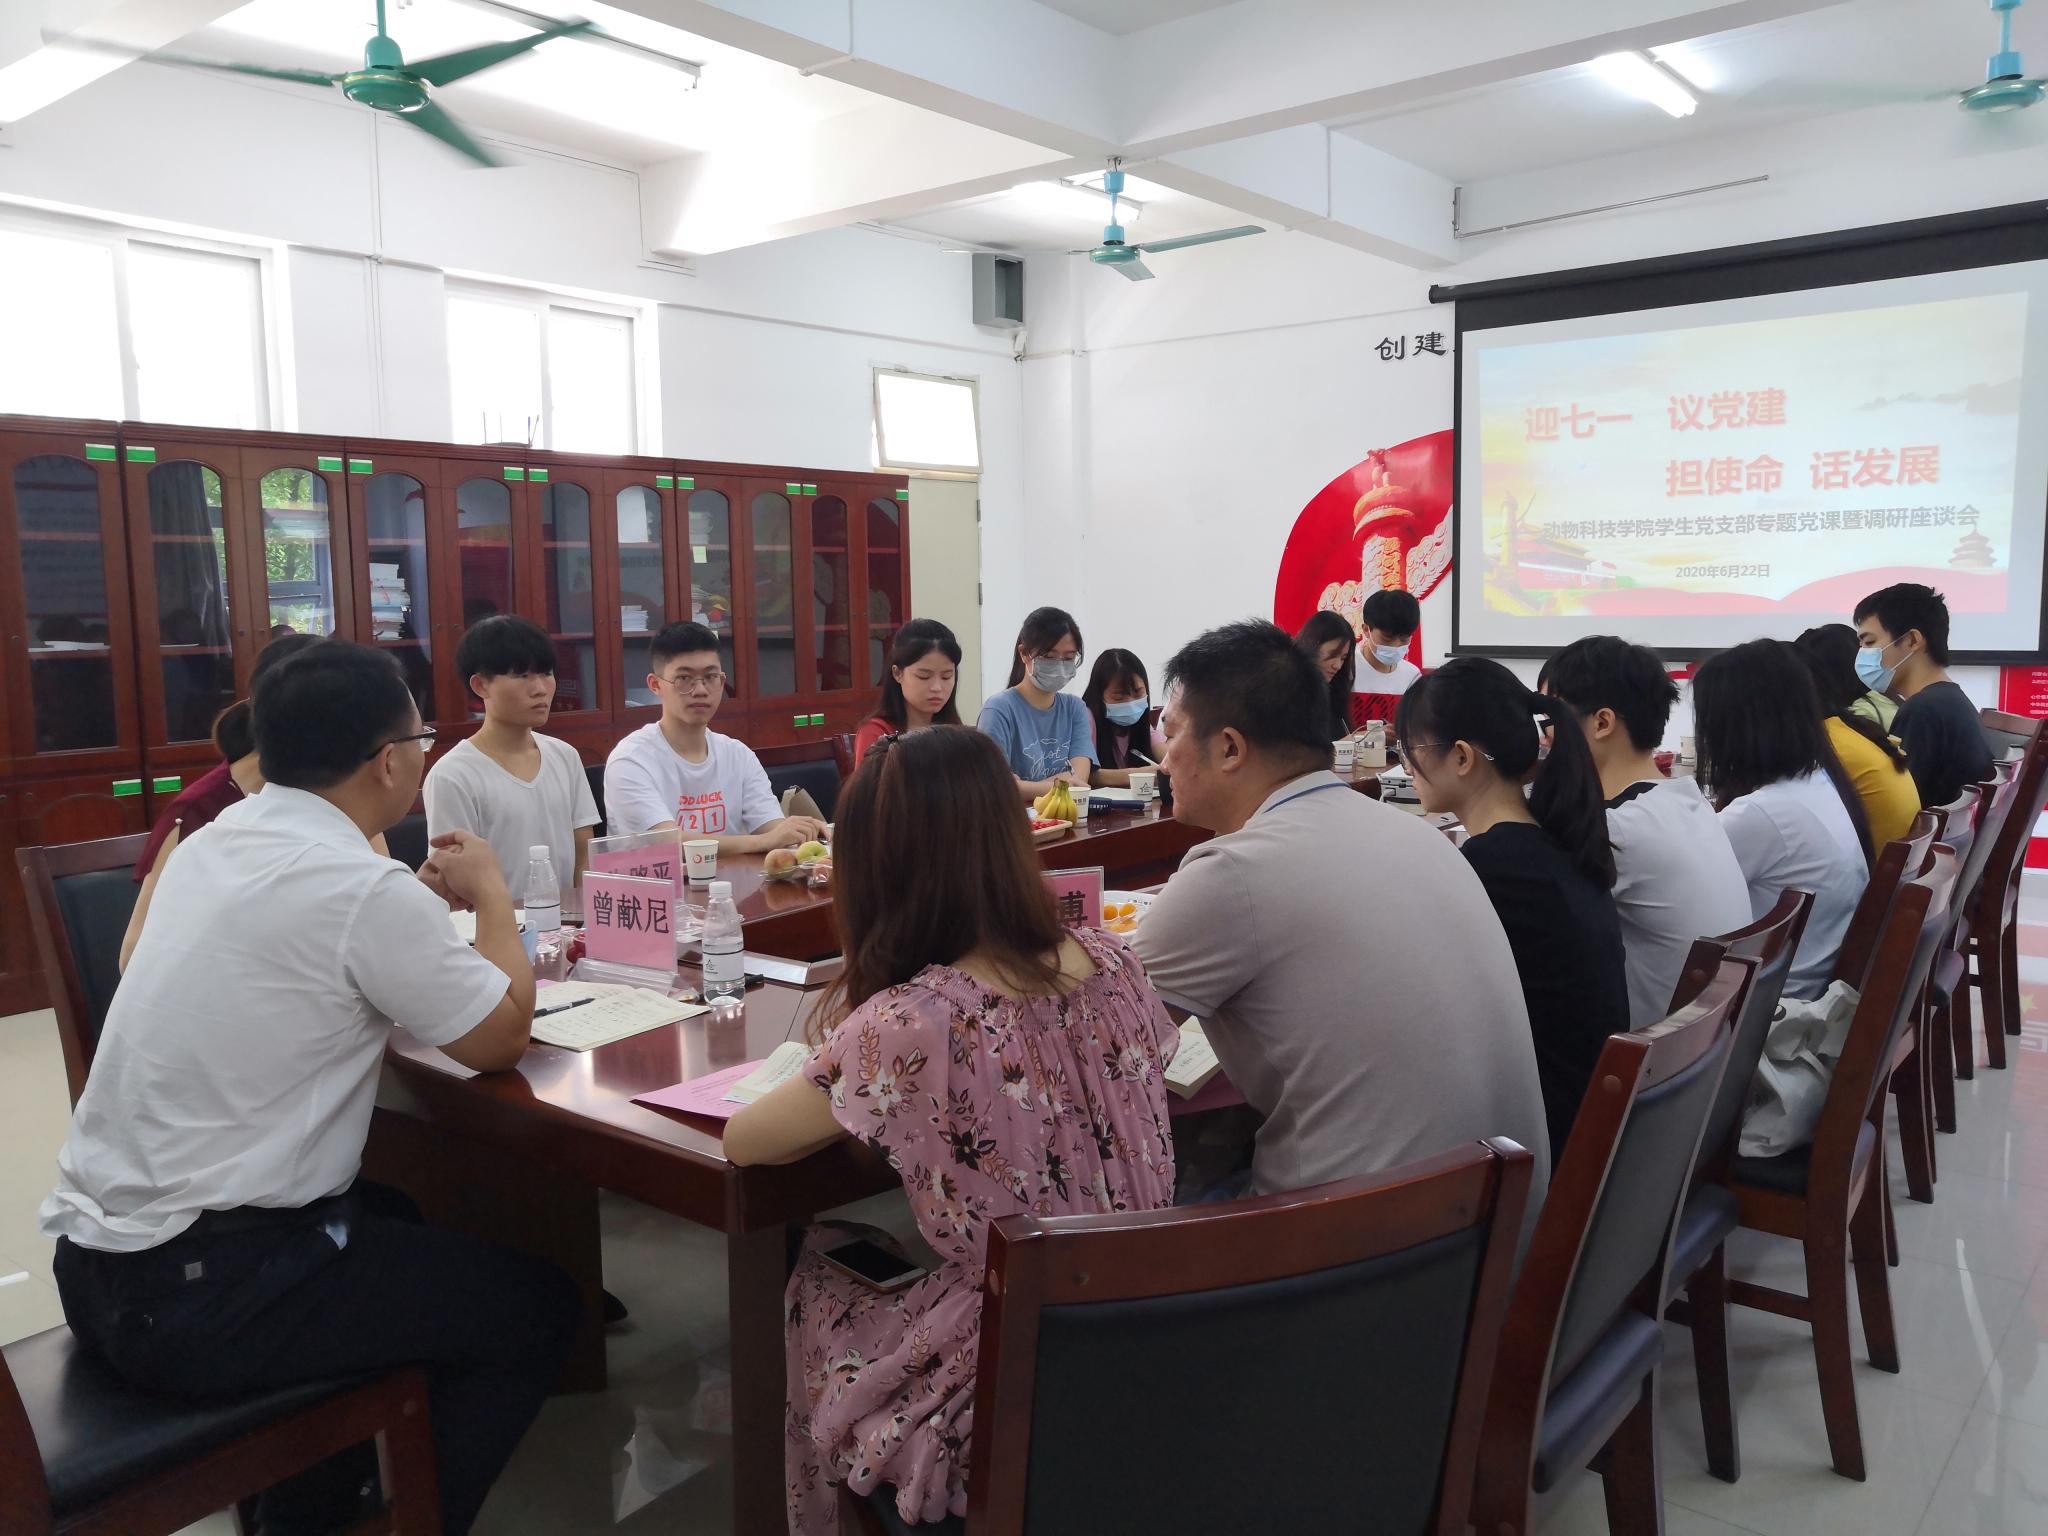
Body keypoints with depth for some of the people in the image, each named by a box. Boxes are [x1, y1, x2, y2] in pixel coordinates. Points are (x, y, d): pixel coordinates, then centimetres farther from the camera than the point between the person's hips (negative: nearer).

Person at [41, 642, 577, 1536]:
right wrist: (490, 896, 3)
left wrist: (423, 902, 14)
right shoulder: (363, 888, -21)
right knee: (536, 1306, 4)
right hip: (195, 1293, -9)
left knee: (394, 1221, 31)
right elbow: (503, 1037, -10)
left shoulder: (213, 843, 5)